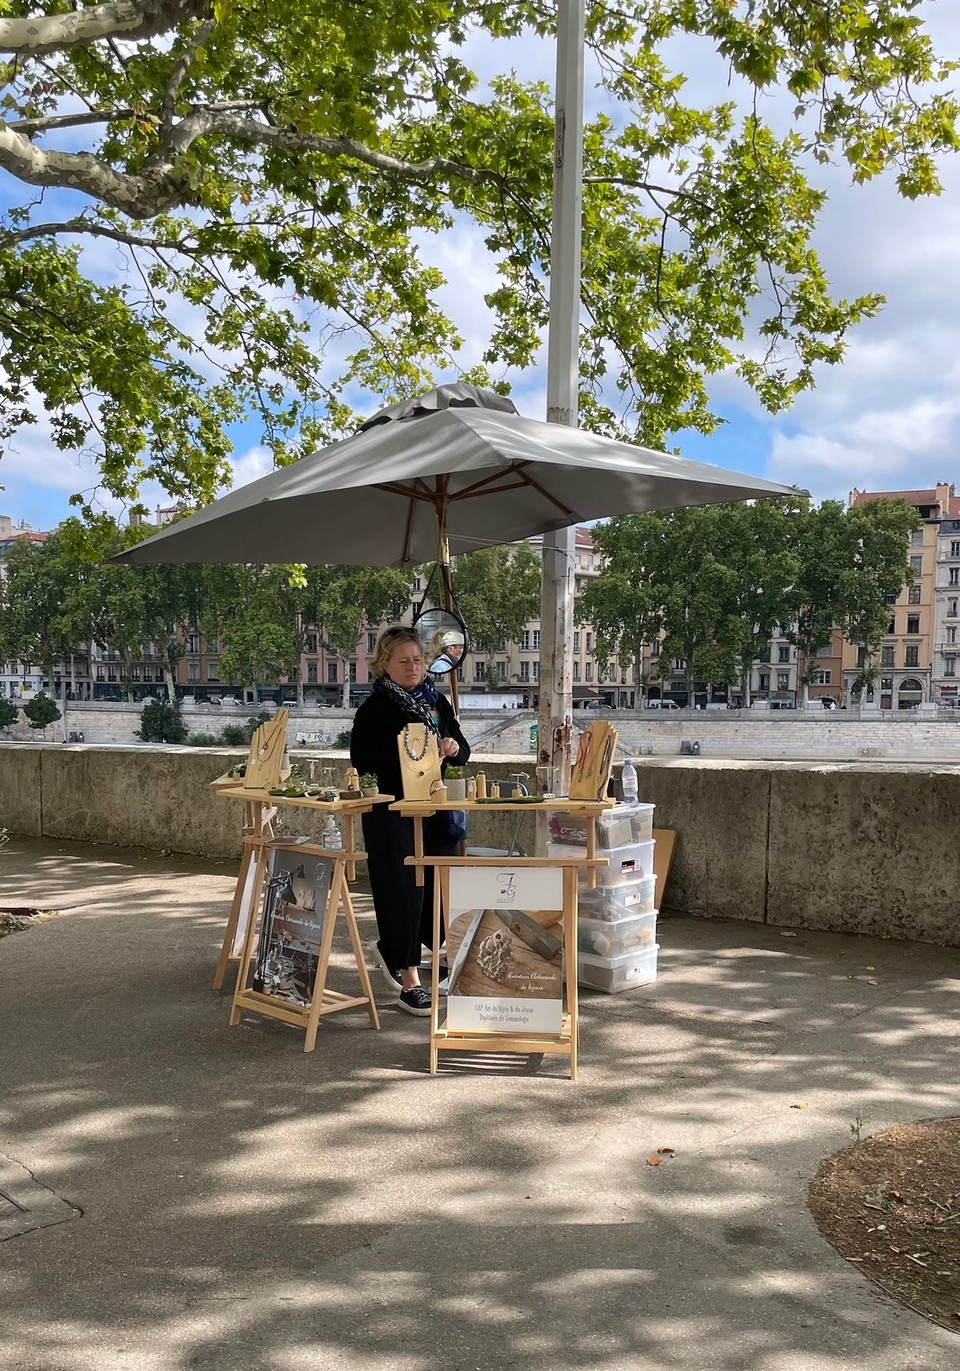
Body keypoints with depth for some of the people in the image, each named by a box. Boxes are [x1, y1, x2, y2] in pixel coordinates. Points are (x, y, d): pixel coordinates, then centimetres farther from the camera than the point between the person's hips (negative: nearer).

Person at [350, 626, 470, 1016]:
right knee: (403, 891, -3)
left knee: (441, 887, 6)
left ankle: (392, 950, 29)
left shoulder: (437, 702, 12)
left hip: (437, 810, 6)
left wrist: (453, 748, -7)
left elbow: (463, 752, 16)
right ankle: (409, 979, 8)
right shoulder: (374, 709, -5)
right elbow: (363, 763, -11)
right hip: (392, 812, -6)